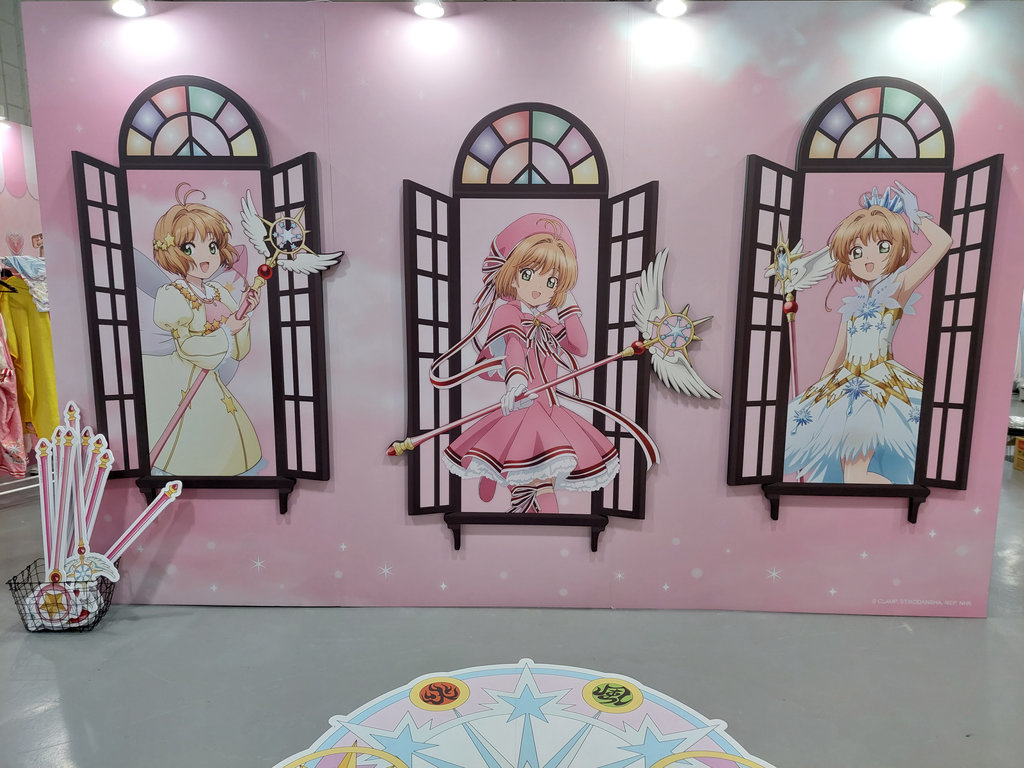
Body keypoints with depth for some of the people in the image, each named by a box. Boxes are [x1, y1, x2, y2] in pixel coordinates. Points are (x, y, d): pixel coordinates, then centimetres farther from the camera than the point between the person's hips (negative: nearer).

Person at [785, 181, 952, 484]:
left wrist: (912, 215, 3)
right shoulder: (852, 304, 17)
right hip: (845, 384, 6)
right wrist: (821, 389, 21)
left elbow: (943, 242, -10)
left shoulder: (898, 289, 1)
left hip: (883, 385, -6)